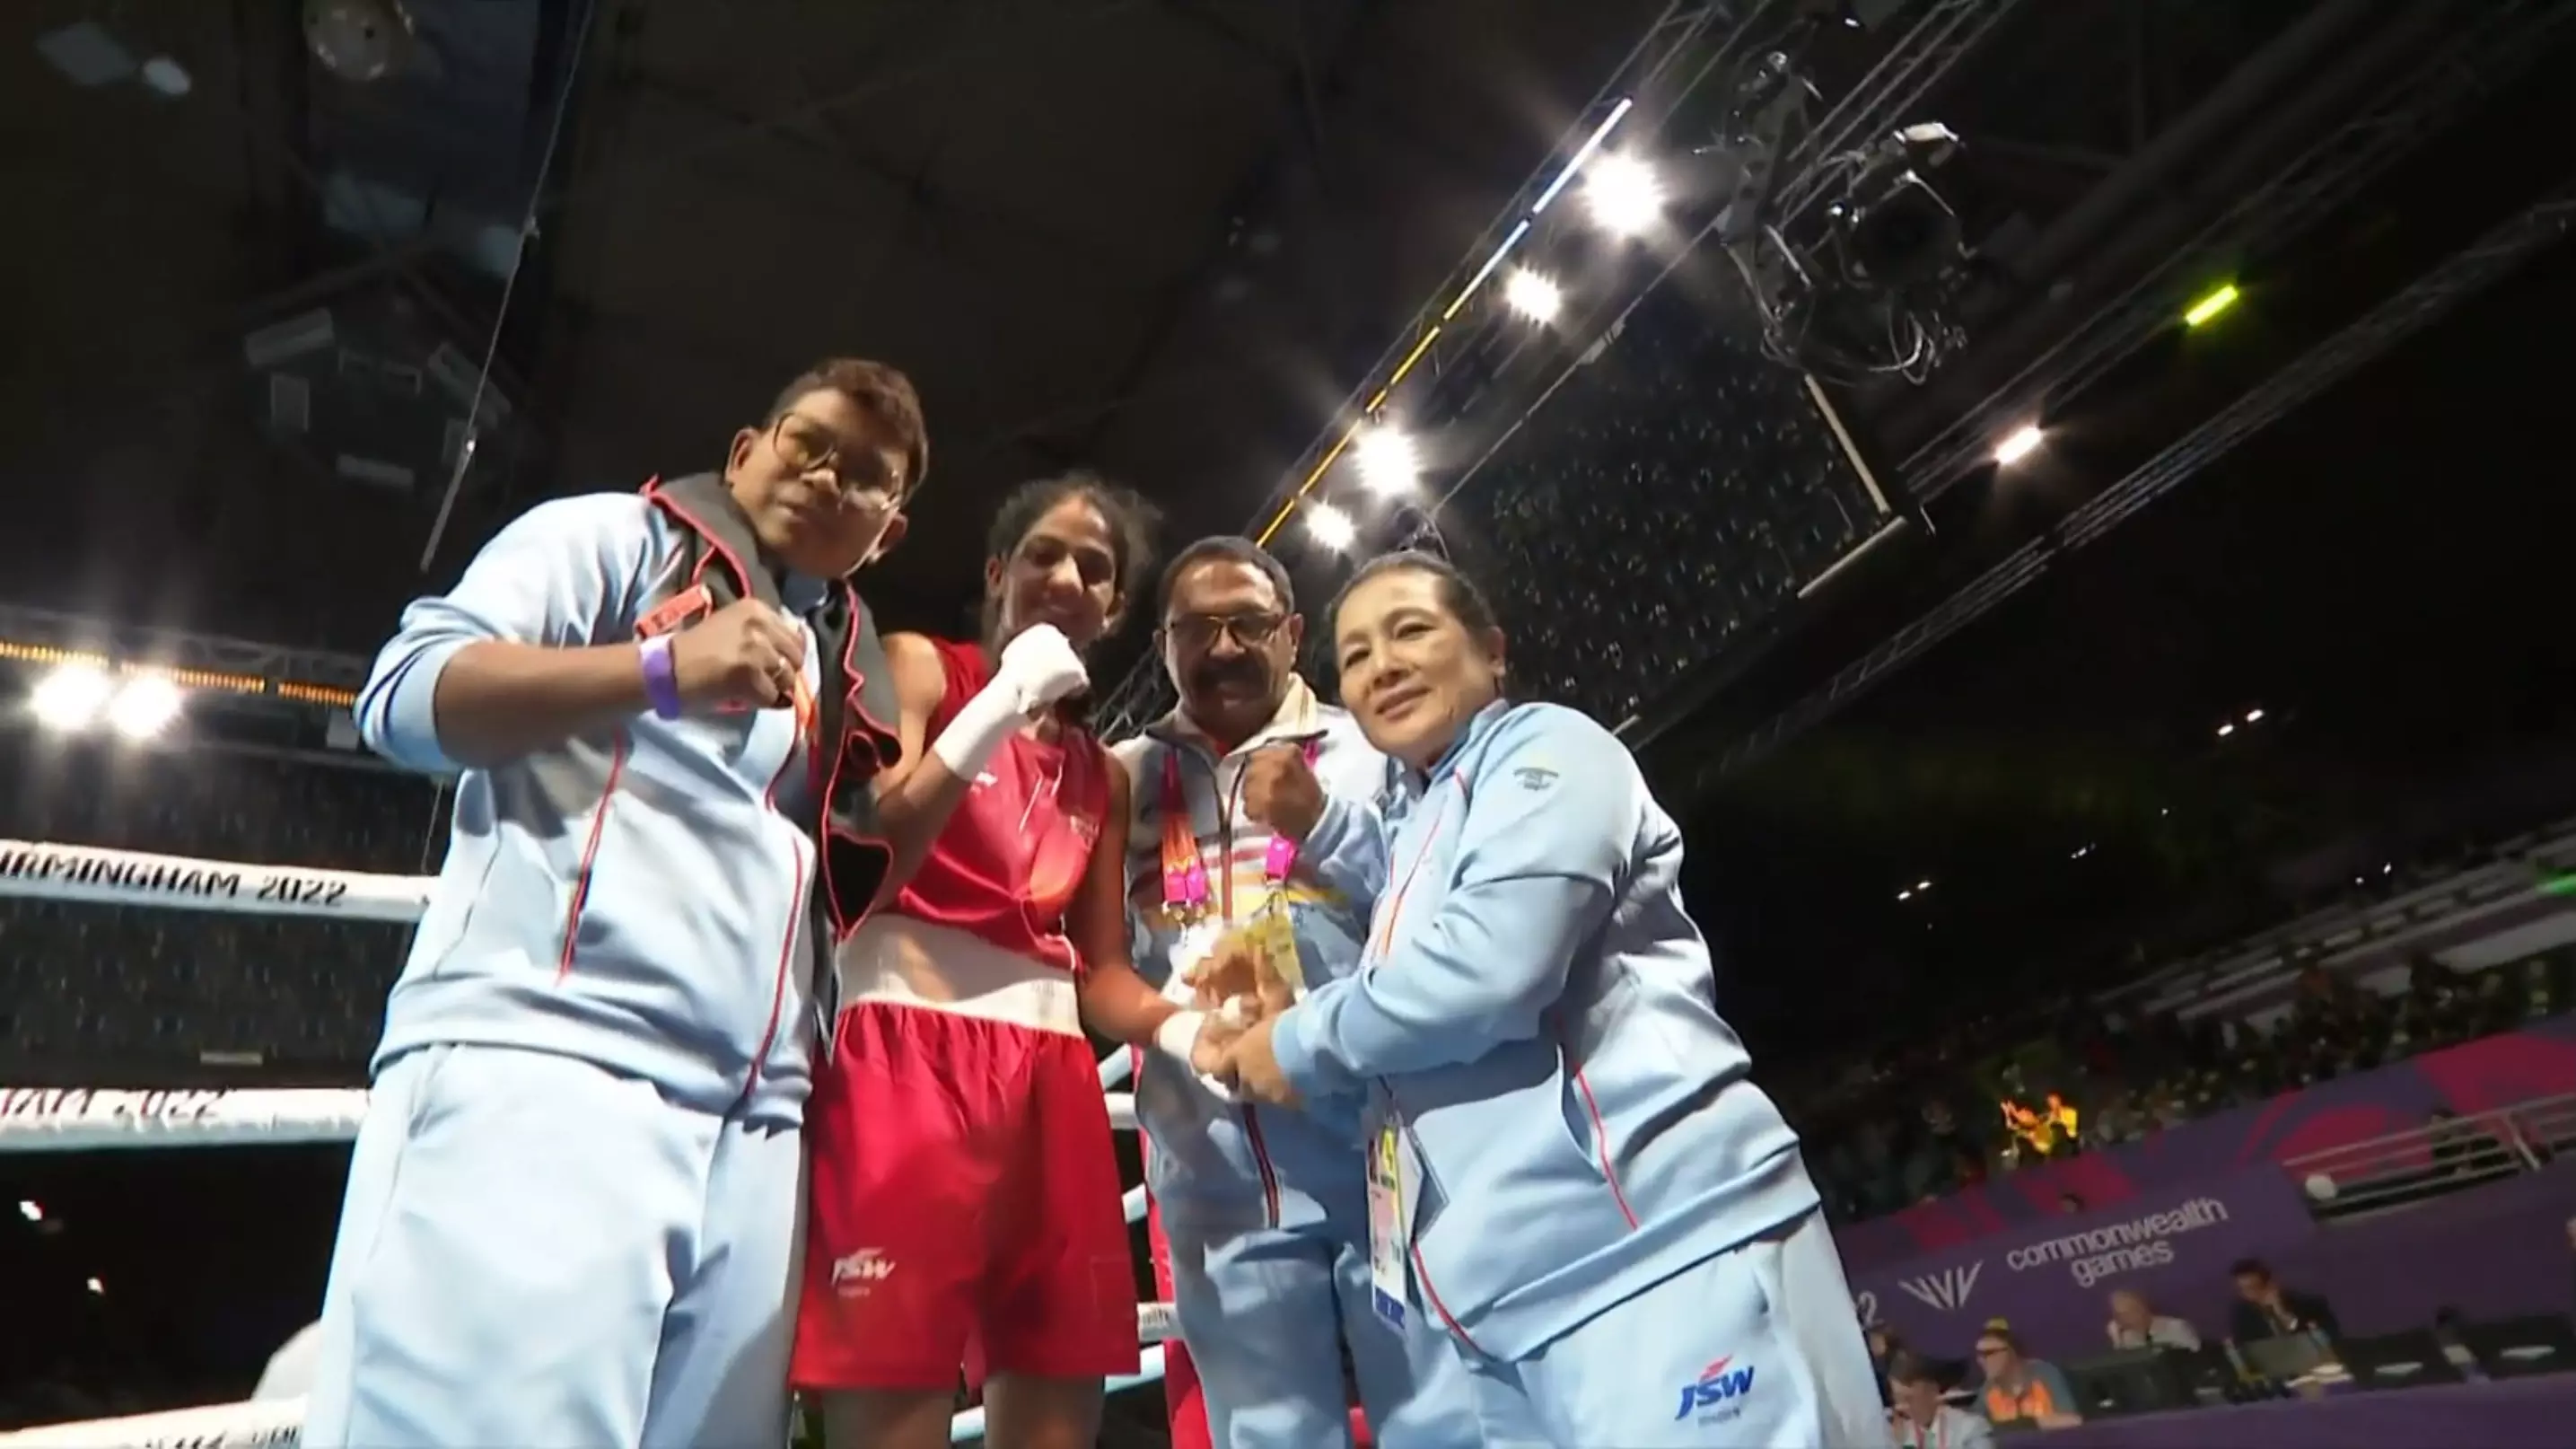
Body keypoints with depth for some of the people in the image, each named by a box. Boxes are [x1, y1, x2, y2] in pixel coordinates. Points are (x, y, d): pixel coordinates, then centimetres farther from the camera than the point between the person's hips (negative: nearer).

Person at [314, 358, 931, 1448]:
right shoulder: (612, 538, 11)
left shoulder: (856, 681, 25)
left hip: (753, 1130, 6)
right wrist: (663, 668, -16)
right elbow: (404, 696, -1)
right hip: (540, 1057, -5)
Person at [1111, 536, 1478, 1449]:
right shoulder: (1125, 779, 12)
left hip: (1385, 1131, -2)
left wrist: (1325, 825, -13)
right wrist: (1166, 1019, -9)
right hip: (1215, 1175, 2)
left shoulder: (1370, 749, 7)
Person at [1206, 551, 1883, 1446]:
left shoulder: (1544, 749, -2)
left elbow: (1492, 963, -19)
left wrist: (1302, 1043, -5)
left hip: (1658, 1246, -9)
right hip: (1512, 1296, 9)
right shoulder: (1417, 827, 22)